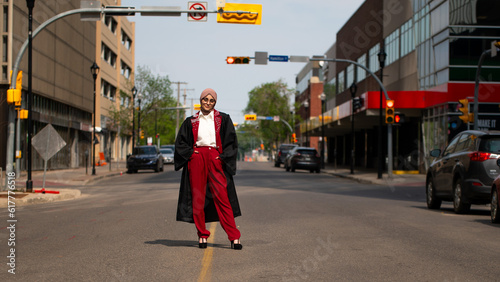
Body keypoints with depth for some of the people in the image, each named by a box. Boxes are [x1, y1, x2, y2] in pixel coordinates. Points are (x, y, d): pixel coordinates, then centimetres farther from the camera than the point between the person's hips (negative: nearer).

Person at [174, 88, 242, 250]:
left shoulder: (223, 119, 9)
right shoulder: (191, 121, 12)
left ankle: (234, 237, -7)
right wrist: (190, 153, -3)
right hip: (196, 159, 2)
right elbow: (180, 142, 13)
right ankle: (202, 235, 8)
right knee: (198, 198, -1)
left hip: (215, 159, -1)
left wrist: (223, 157, -7)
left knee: (222, 197, -7)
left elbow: (231, 140, 5)